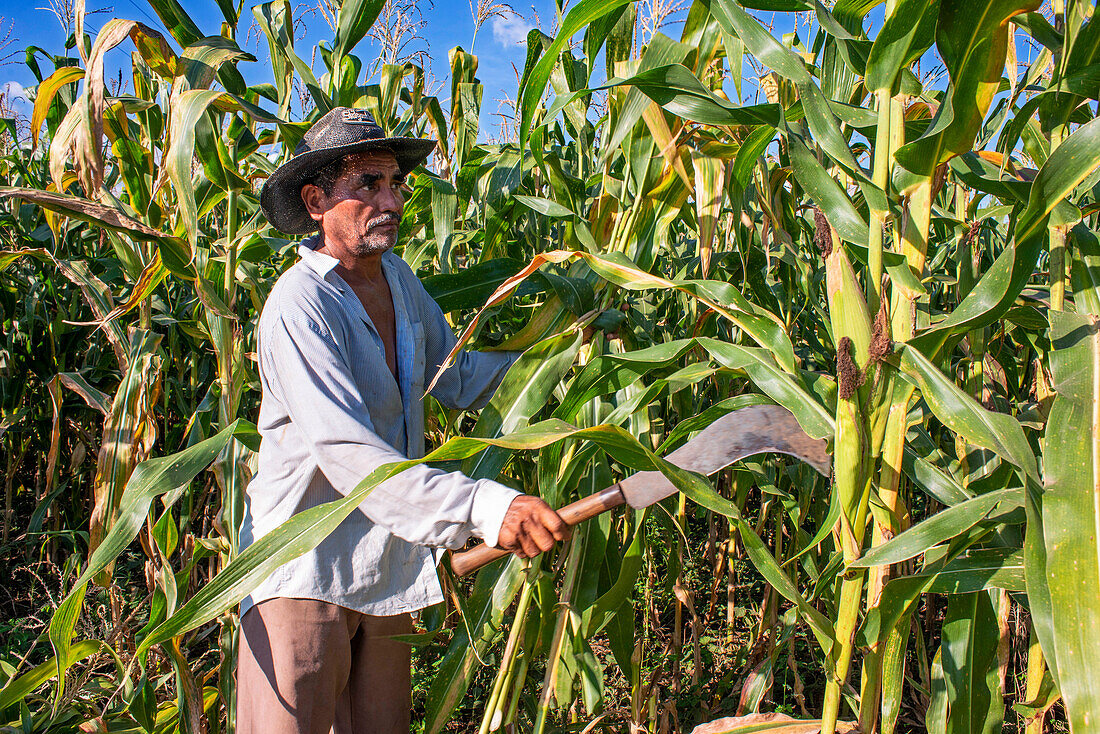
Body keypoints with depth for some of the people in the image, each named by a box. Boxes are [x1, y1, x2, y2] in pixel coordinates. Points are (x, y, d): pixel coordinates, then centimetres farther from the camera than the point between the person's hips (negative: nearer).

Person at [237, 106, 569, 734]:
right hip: (306, 569, -7)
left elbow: (461, 382, 15)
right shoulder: (300, 306, -21)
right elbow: (348, 455, -32)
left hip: (388, 565, 8)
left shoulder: (398, 277, 6)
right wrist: (483, 506, -43)